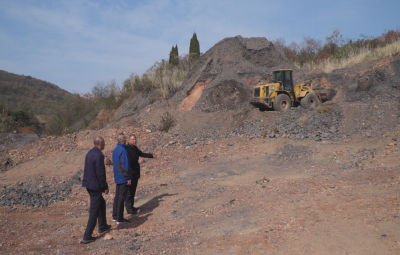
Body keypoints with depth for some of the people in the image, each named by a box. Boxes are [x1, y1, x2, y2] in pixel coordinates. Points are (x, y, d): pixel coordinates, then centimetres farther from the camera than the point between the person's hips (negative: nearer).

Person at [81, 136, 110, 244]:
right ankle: (87, 237, 5)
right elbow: (100, 173, -22)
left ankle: (102, 226, 39)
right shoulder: (99, 155, -21)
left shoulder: (90, 153, 8)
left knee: (101, 203, 25)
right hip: (95, 186, -10)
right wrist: (105, 187, -12)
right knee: (94, 211, -1)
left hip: (88, 184, 10)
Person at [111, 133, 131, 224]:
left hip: (117, 177, 9)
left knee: (117, 196, 15)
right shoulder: (123, 150, -18)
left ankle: (115, 216, 23)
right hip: (123, 178, -9)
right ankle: (119, 218, 2)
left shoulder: (115, 150, 10)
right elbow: (125, 165, -20)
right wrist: (128, 178, -17)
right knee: (122, 197, -3)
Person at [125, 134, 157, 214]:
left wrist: (152, 155, 20)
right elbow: (128, 161, -25)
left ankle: (131, 206, 27)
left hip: (135, 173, 9)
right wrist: (138, 161, -29)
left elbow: (142, 154, 24)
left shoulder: (135, 148, 11)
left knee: (133, 190, 16)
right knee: (129, 191, -2)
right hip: (130, 173, -9)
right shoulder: (127, 149, -18)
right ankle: (129, 208, 6)